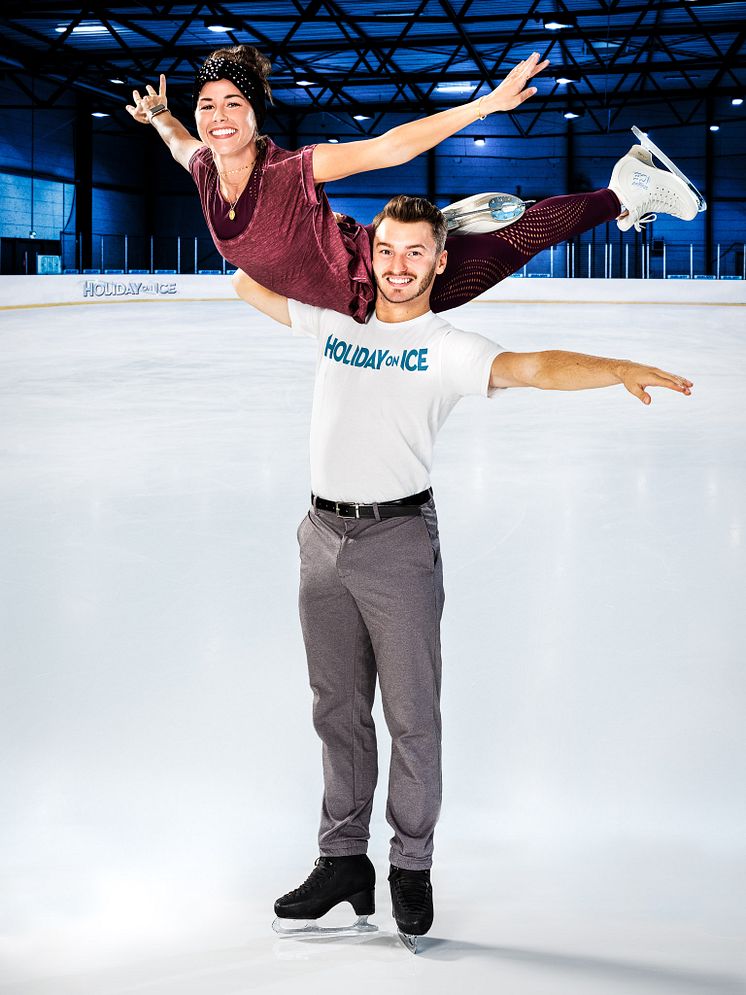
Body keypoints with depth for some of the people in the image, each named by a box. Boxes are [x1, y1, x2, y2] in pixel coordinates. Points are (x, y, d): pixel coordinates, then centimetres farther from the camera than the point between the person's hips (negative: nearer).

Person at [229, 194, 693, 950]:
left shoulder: (449, 348, -3)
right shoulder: (334, 321, 12)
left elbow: (531, 367, -21)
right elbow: (249, 283, 26)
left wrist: (620, 369, -36)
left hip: (398, 540, -4)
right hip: (323, 538, 5)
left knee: (411, 717, 0)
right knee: (337, 711, 13)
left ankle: (411, 868, 14)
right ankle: (343, 861, 25)